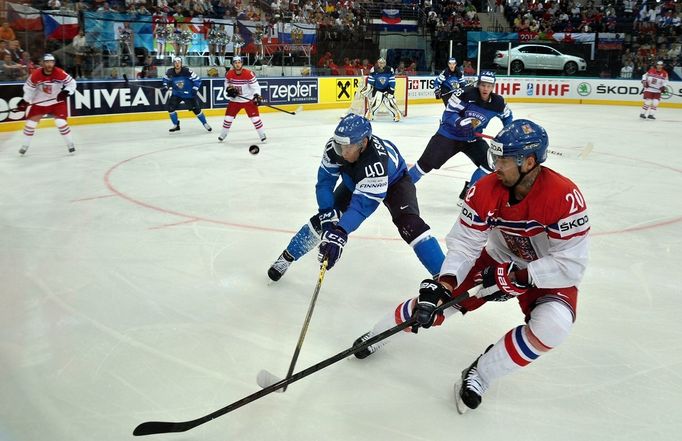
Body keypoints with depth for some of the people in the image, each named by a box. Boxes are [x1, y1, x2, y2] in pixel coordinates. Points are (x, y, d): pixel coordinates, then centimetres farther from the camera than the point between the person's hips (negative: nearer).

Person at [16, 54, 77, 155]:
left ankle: (70, 144, 2)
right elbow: (29, 88, -3)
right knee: (31, 123, 2)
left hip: (57, 101, -2)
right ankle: (25, 146, 19)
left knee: (60, 122, -15)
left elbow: (72, 83, -9)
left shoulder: (60, 73, -19)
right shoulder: (35, 75, -16)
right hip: (40, 102, 2)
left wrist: (66, 92, -25)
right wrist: (24, 101, -7)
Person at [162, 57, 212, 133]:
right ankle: (176, 125, 8)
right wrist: (166, 86, -4)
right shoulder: (170, 72, -13)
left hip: (189, 94, -3)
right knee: (171, 107, -9)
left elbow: (197, 79, -18)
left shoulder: (186, 71, -24)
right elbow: (166, 78, 10)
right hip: (176, 93, 3)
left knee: (196, 109, -3)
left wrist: (195, 89, -23)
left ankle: (205, 124, 19)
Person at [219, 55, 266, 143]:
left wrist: (257, 96, -29)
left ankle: (262, 135, 4)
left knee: (255, 117, -10)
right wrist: (229, 89, -8)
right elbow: (227, 83, 12)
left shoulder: (249, 74, -19)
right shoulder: (229, 74, -7)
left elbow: (255, 86, -16)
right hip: (235, 100, 3)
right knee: (228, 117, 6)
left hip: (249, 99, -3)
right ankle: (223, 134, 24)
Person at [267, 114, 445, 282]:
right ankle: (287, 257, 17)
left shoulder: (376, 159, -45)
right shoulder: (334, 147, -31)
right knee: (324, 218, -3)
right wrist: (328, 214, -34)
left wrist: (339, 232, -58)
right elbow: (325, 181, -21)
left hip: (393, 180, -4)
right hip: (355, 182, 5)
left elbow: (363, 202, -47)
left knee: (409, 224, -27)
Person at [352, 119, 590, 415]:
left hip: (551, 274, -2)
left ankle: (479, 376, -12)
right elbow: (464, 243, -16)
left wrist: (517, 277, -32)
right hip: (498, 261, 3)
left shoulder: (564, 196, -31)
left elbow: (571, 265, -28)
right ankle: (378, 335, 23)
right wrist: (443, 284, -30)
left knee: (553, 325, -32)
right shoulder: (485, 190, -20)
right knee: (433, 299, -5)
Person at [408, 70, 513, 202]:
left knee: (490, 164, -10)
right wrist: (462, 123, -36)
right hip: (449, 134, -4)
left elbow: (507, 116, 13)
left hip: (472, 138, 4)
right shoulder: (466, 94, -22)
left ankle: (468, 193, 6)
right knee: (426, 163, -8)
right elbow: (448, 114, -21)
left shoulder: (497, 102, -7)